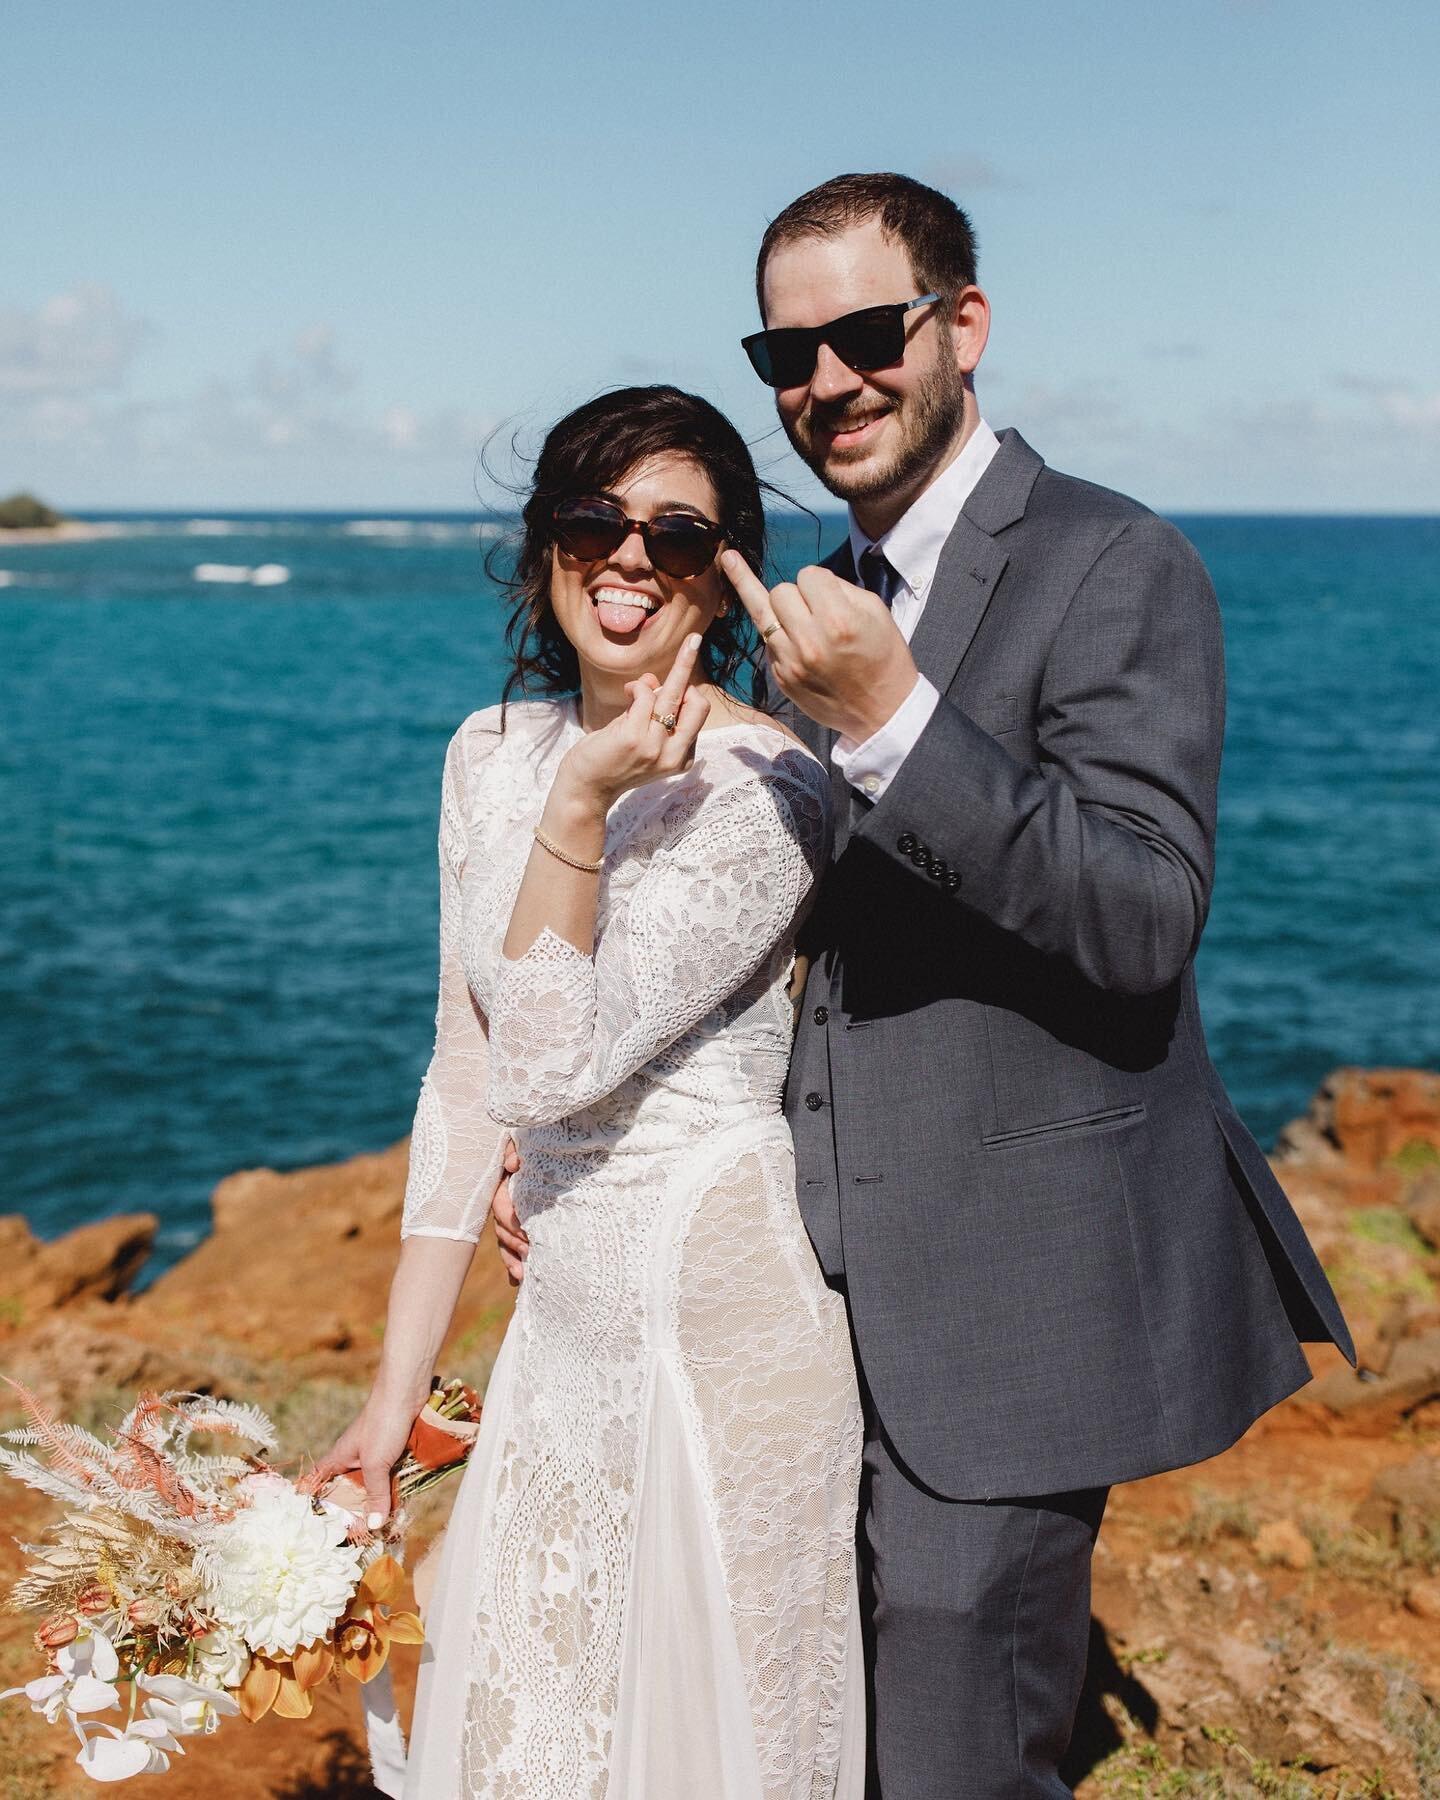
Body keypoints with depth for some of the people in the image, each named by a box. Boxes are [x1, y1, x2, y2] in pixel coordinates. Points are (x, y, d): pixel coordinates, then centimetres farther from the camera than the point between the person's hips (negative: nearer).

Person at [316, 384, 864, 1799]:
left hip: (726, 1347, -6)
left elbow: (548, 1070, -22)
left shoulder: (763, 791, -17)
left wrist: (582, 802, -31)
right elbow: (466, 1081, 7)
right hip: (561, 1337, 7)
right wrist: (396, 1391, 7)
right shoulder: (492, 753, 4)